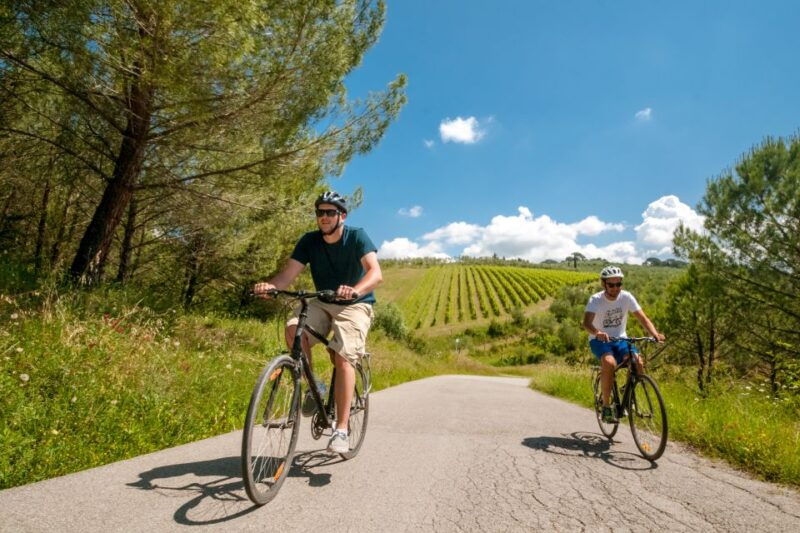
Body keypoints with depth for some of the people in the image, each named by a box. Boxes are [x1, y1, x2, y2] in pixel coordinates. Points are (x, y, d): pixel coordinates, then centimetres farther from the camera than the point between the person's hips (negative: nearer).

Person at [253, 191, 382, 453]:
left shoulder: (357, 237, -14)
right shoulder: (309, 241, -4)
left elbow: (376, 272, -28)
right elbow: (288, 274, -13)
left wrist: (355, 290, -50)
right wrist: (269, 285, -37)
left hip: (355, 305, -3)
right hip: (322, 303, 4)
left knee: (343, 357, -23)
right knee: (294, 329, -26)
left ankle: (341, 430, -15)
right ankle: (313, 387, -4)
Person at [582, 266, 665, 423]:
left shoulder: (626, 297, -7)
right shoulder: (596, 300, -16)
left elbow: (642, 318, -11)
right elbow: (586, 322, -31)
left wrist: (655, 333, -31)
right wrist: (597, 333, -52)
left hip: (620, 339, 3)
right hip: (599, 340, -3)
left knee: (637, 362, -25)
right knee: (610, 363, -33)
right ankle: (606, 407, -19)